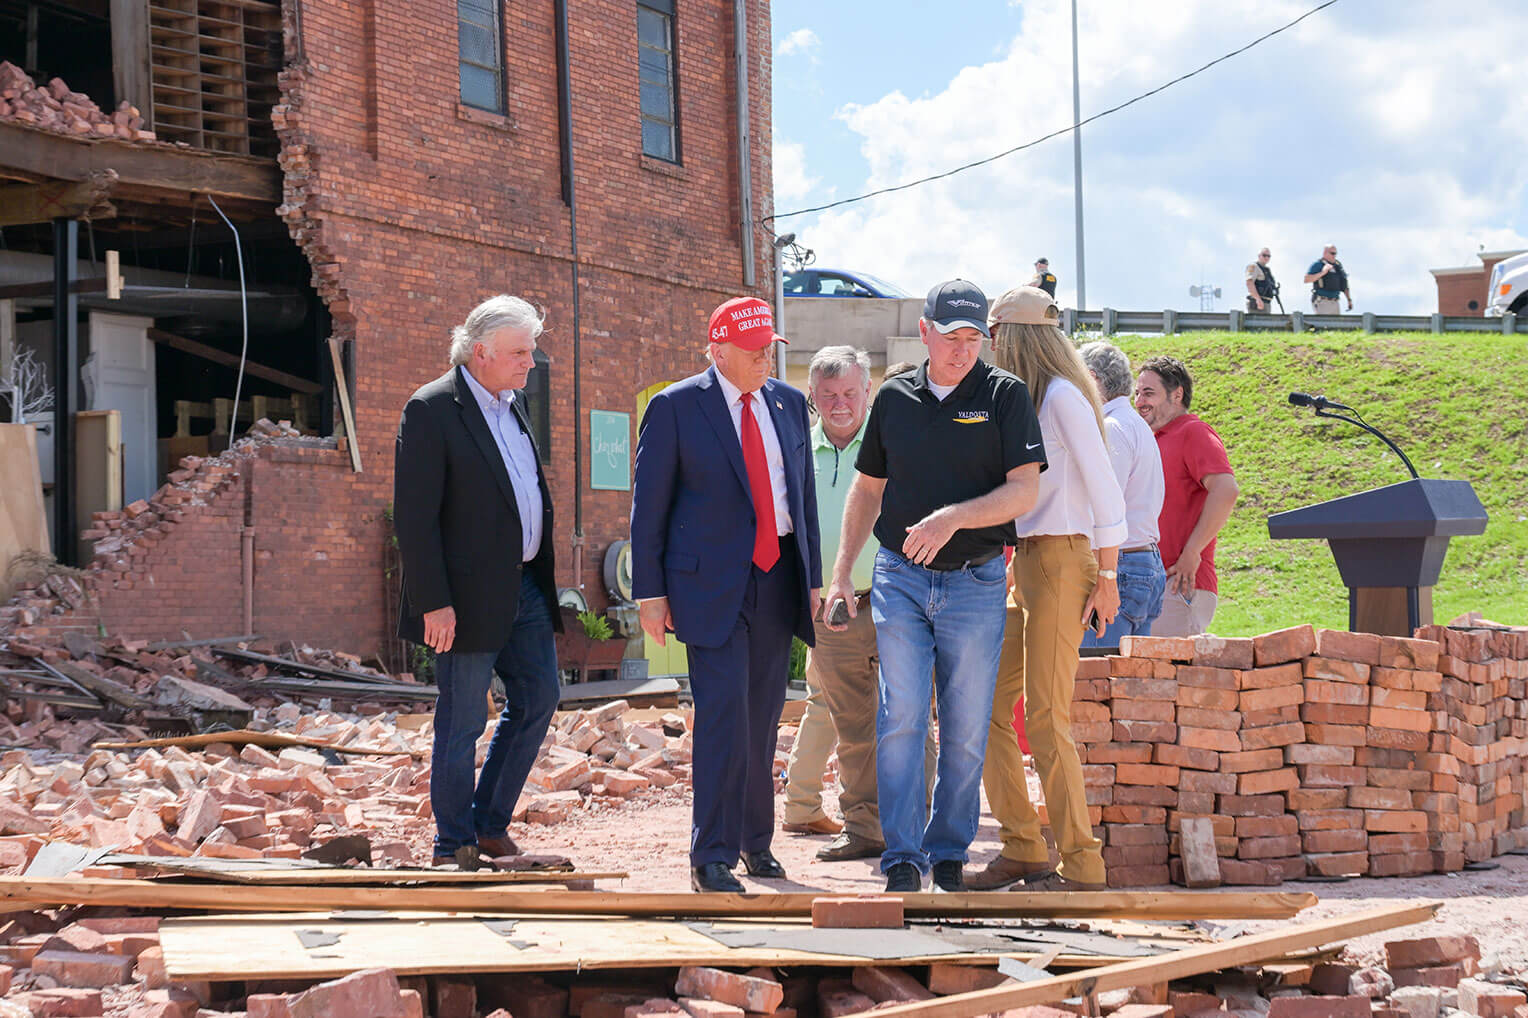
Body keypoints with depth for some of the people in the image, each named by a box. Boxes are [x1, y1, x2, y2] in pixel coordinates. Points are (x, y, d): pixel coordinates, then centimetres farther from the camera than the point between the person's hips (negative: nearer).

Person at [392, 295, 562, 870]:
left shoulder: (512, 405, 13)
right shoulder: (431, 410, -13)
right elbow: (414, 517, -16)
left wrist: (541, 575, 17)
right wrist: (433, 603, -20)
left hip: (523, 585, 8)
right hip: (469, 595, -8)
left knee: (538, 698, 10)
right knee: (462, 720, -1)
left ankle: (490, 825, 22)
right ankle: (454, 844, 11)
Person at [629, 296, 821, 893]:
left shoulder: (789, 405, 11)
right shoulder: (675, 407, -4)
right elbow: (648, 504, -2)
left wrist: (812, 578, 15)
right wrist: (650, 591, -6)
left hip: (777, 576, 5)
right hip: (711, 582, -5)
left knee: (763, 717, 11)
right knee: (722, 713, -14)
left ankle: (756, 839, 25)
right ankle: (712, 856, -11)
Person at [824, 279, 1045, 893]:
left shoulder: (1005, 397, -1)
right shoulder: (894, 398, 8)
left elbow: (1024, 492, -9)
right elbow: (867, 490, 17)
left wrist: (953, 517, -23)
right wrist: (841, 574, 12)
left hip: (975, 582, -2)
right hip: (899, 579, 2)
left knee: (966, 730, 3)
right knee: (901, 717, -8)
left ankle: (949, 854, 15)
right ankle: (903, 859, -9)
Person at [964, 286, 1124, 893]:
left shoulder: (1062, 398, -10)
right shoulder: (1020, 401, 17)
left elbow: (1105, 493, -13)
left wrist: (1105, 579, -14)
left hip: (1060, 563, -9)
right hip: (1024, 564, 9)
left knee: (1045, 717, -10)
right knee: (985, 707, 6)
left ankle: (1081, 865, -6)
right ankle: (1022, 850, 11)